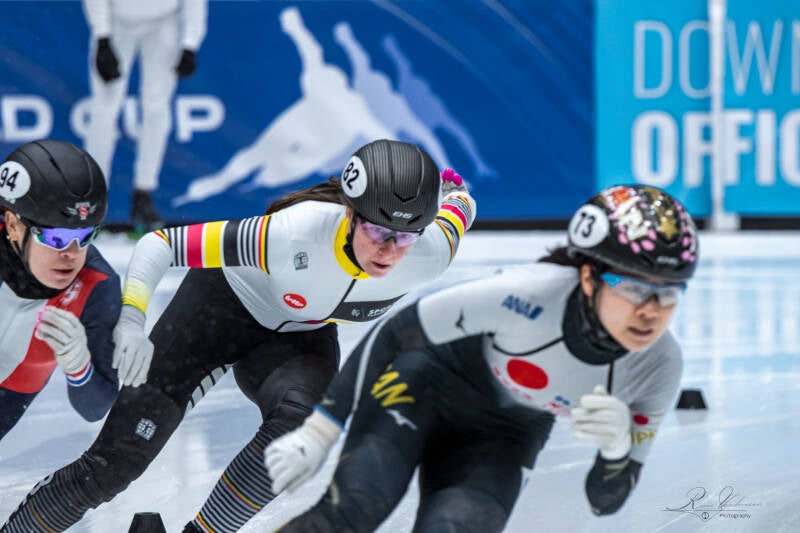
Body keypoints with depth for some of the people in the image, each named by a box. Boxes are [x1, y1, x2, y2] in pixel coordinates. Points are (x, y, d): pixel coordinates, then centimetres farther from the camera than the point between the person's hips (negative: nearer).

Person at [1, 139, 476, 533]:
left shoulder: (432, 253, -29)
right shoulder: (294, 235, -40)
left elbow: (459, 207, -5)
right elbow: (160, 244, -34)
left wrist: (454, 192, 17)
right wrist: (131, 318, -47)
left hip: (300, 338, 3)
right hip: (223, 303, -3)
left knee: (299, 420, -32)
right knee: (116, 461, -9)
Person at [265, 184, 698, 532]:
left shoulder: (659, 366, -21)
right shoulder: (527, 295, -36)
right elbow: (394, 332, -23)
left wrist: (617, 444, -34)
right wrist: (318, 431, -22)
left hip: (504, 432, 4)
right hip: (430, 381, -4)